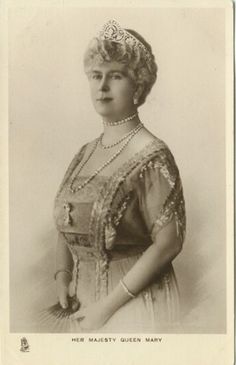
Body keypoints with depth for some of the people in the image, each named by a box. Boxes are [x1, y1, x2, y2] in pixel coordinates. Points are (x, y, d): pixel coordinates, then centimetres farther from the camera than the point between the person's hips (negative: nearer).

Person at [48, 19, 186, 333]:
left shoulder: (151, 155, -15)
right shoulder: (85, 153, 5)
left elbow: (168, 242, -19)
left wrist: (109, 305, -16)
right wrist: (62, 278, -4)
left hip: (135, 301, -6)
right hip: (81, 302, 6)